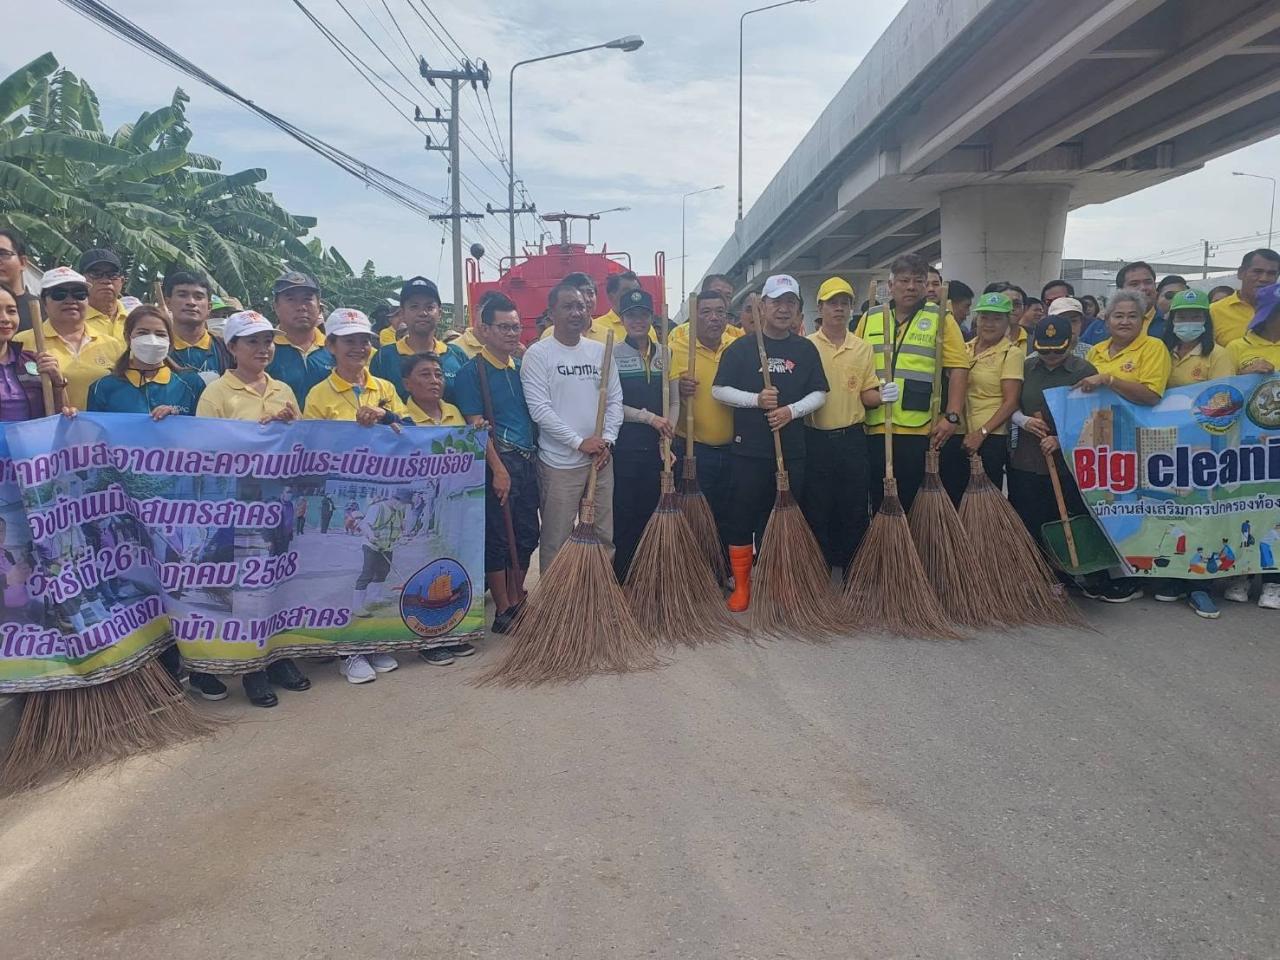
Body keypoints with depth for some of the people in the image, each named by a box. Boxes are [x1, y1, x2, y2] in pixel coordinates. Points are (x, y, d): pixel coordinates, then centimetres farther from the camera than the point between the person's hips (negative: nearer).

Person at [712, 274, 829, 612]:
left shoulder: (806, 350, 9)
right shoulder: (742, 347, 1)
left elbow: (819, 393, 8)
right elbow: (719, 390, -2)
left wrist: (791, 410, -10)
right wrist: (756, 399, -15)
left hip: (792, 448, 3)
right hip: (749, 448, -2)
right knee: (742, 517, 0)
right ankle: (741, 586, 10)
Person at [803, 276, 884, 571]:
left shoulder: (863, 349, 8)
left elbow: (866, 395, 9)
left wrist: (882, 395, -11)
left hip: (852, 439, 2)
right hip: (814, 440, -2)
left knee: (854, 513, 7)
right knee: (816, 513, 5)